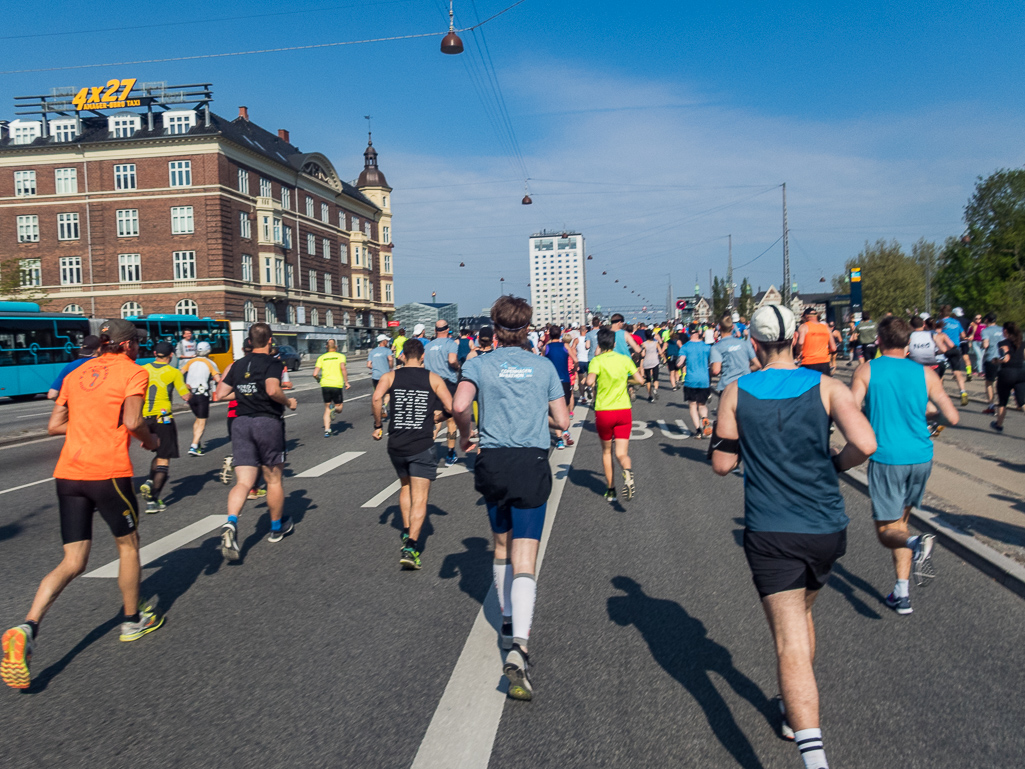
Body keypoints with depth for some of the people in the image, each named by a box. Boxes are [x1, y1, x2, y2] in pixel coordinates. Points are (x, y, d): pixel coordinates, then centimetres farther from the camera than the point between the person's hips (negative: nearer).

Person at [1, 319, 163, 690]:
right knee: (128, 545, 16)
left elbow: (54, 426, 15)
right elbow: (132, 421, -15)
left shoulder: (76, 374, 17)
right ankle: (133, 620, 29)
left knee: (72, 562, 9)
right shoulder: (133, 371, -2)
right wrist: (150, 440, 4)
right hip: (109, 471, -6)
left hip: (68, 472, 6)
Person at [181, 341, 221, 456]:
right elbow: (218, 379, -10)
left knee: (198, 419, 22)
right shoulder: (210, 363, -2)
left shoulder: (190, 362, 9)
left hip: (190, 394, 5)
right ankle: (193, 447, -11)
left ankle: (197, 444, 20)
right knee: (202, 422, 0)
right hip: (202, 395, -5)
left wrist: (185, 385, 8)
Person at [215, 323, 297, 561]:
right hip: (268, 422, -4)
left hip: (241, 423, 4)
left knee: (243, 481, 0)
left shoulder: (238, 365, 11)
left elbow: (221, 394, 12)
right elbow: (272, 390, -24)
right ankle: (277, 528, 27)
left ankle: (231, 523, -25)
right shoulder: (273, 363, -6)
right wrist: (288, 402, -6)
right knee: (274, 479, 12)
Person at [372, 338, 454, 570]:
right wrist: (438, 414, 16)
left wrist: (378, 425, -4)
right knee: (420, 498, -1)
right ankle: (410, 547, -13)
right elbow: (451, 407, -5)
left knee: (405, 487, 27)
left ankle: (407, 532, 32)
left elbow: (376, 398, -15)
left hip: (396, 444, 3)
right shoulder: (433, 379, 2)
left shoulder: (390, 376, 4)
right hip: (422, 446, -3)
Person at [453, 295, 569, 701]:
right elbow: (562, 421, 5)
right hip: (532, 463, -1)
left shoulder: (479, 364, 2)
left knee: (502, 545, 23)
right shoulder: (544, 366, 6)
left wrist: (465, 435, 4)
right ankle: (518, 646, -21)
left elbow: (460, 405, -15)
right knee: (524, 560, -5)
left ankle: (509, 622, 36)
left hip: (492, 462, 1)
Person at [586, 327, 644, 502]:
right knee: (622, 453, 2)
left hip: (603, 412, -2)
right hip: (624, 410, 2)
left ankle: (611, 491, 19)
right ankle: (628, 473, -31)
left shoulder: (597, 360, -7)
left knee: (606, 452, 16)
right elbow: (639, 380, 2)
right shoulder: (625, 359, 4)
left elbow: (590, 382, -23)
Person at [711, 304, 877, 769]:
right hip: (827, 529, 3)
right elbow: (865, 445, -15)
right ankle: (795, 713, 44)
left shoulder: (736, 393, -2)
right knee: (802, 613, 27)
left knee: (791, 644, -4)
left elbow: (721, 464, 0)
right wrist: (834, 465, 5)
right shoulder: (826, 387, -2)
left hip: (770, 534, -3)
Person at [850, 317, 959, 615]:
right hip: (921, 457, 4)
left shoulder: (866, 372, -5)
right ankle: (902, 593, 18)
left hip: (886, 459, -4)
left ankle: (916, 544, -28)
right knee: (900, 520, 19)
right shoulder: (925, 374, 3)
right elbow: (952, 417, 3)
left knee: (887, 530, 6)